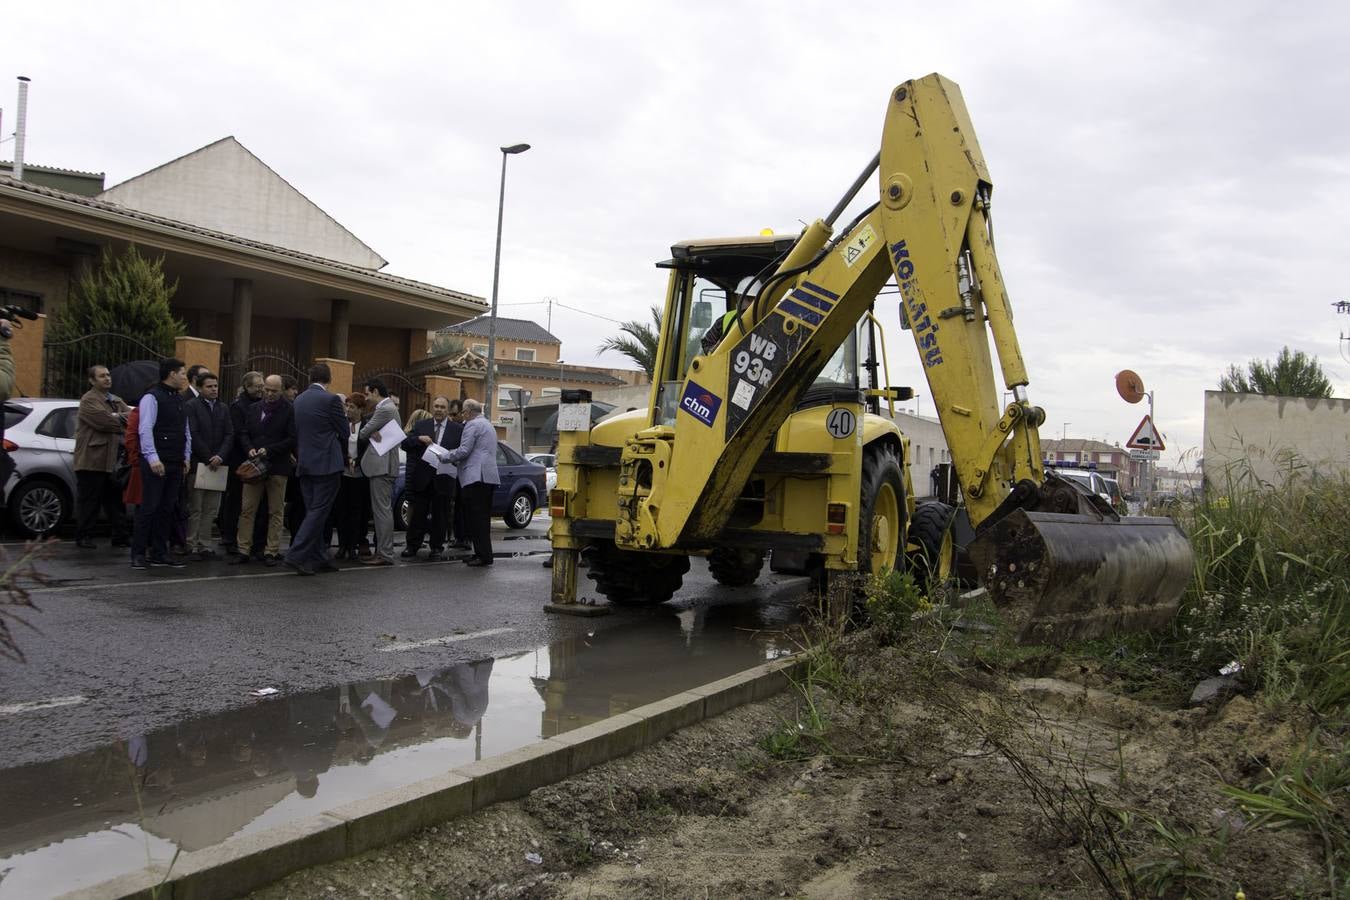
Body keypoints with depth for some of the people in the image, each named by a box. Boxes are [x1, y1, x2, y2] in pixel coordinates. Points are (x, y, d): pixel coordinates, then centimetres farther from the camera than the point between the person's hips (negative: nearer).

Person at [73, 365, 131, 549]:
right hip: (91, 461, -8)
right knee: (90, 502, -1)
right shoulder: (89, 400, -8)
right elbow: (105, 421, -20)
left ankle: (120, 537, 15)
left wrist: (118, 417, -14)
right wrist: (122, 420, -6)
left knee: (115, 500, 10)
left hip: (110, 461, 8)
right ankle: (83, 537, 8)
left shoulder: (115, 400, 18)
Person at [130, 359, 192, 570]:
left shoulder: (180, 400, 18)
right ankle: (138, 554, -1)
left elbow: (186, 431, 23)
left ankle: (159, 553, 15)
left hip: (175, 465, 8)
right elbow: (145, 430, -15)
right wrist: (153, 458, -22)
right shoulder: (152, 397, -7)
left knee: (167, 509, 9)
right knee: (149, 507, -7)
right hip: (157, 463, -8)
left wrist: (186, 457, 15)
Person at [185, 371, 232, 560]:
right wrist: (208, 458, -11)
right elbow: (193, 435, -10)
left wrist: (220, 456, -8)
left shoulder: (223, 408, 14)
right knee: (195, 509, -1)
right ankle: (192, 546, 3)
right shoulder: (192, 406, -3)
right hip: (197, 464, -5)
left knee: (211, 509, 5)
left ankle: (205, 545, 10)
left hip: (216, 464, 5)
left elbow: (229, 435, 7)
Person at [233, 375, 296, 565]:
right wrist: (250, 449, -6)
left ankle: (271, 552, 9)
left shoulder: (288, 411, -4)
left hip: (277, 467, -4)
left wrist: (269, 450, -15)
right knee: (247, 510, 2)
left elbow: (292, 439, -8)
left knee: (275, 512, 3)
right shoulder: (253, 409, 12)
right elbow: (245, 434, 14)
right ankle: (243, 551, 7)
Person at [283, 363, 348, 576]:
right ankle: (297, 555, -13)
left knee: (313, 512, 12)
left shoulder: (299, 400, 10)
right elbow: (344, 432, -5)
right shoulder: (331, 399, -11)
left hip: (304, 463, 7)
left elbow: (296, 432, 15)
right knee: (319, 512, -5)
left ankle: (318, 558, 15)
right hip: (326, 463, -7)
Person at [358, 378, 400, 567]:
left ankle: (385, 554, -8)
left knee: (383, 510, -9)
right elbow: (368, 431, 15)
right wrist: (372, 433, -7)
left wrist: (364, 433, 10)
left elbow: (363, 432, -11)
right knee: (383, 510, 13)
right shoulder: (389, 408, 19)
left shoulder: (385, 409, -14)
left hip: (382, 465, -11)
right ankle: (382, 551, 19)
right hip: (383, 465, 11)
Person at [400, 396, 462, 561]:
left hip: (443, 479, -1)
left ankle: (436, 548, 16)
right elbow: (405, 444, 2)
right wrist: (419, 439, -14)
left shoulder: (457, 429, 4)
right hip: (422, 478, 1)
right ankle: (412, 545, 18)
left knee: (440, 516, 6)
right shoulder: (421, 426, 8)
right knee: (418, 514, 7)